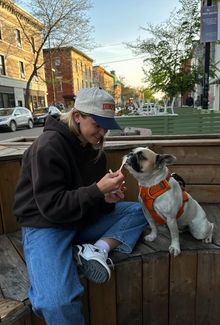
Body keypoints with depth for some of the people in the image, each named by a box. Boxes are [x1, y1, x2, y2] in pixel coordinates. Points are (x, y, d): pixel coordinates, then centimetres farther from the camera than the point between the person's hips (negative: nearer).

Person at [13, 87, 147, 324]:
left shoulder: (93, 146, 5)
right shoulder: (49, 146, -18)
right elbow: (51, 207, -21)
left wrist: (109, 197, -10)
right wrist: (99, 189, -26)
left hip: (83, 218, 7)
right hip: (45, 224, -7)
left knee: (138, 210, -1)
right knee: (56, 303, -30)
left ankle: (98, 249, -17)